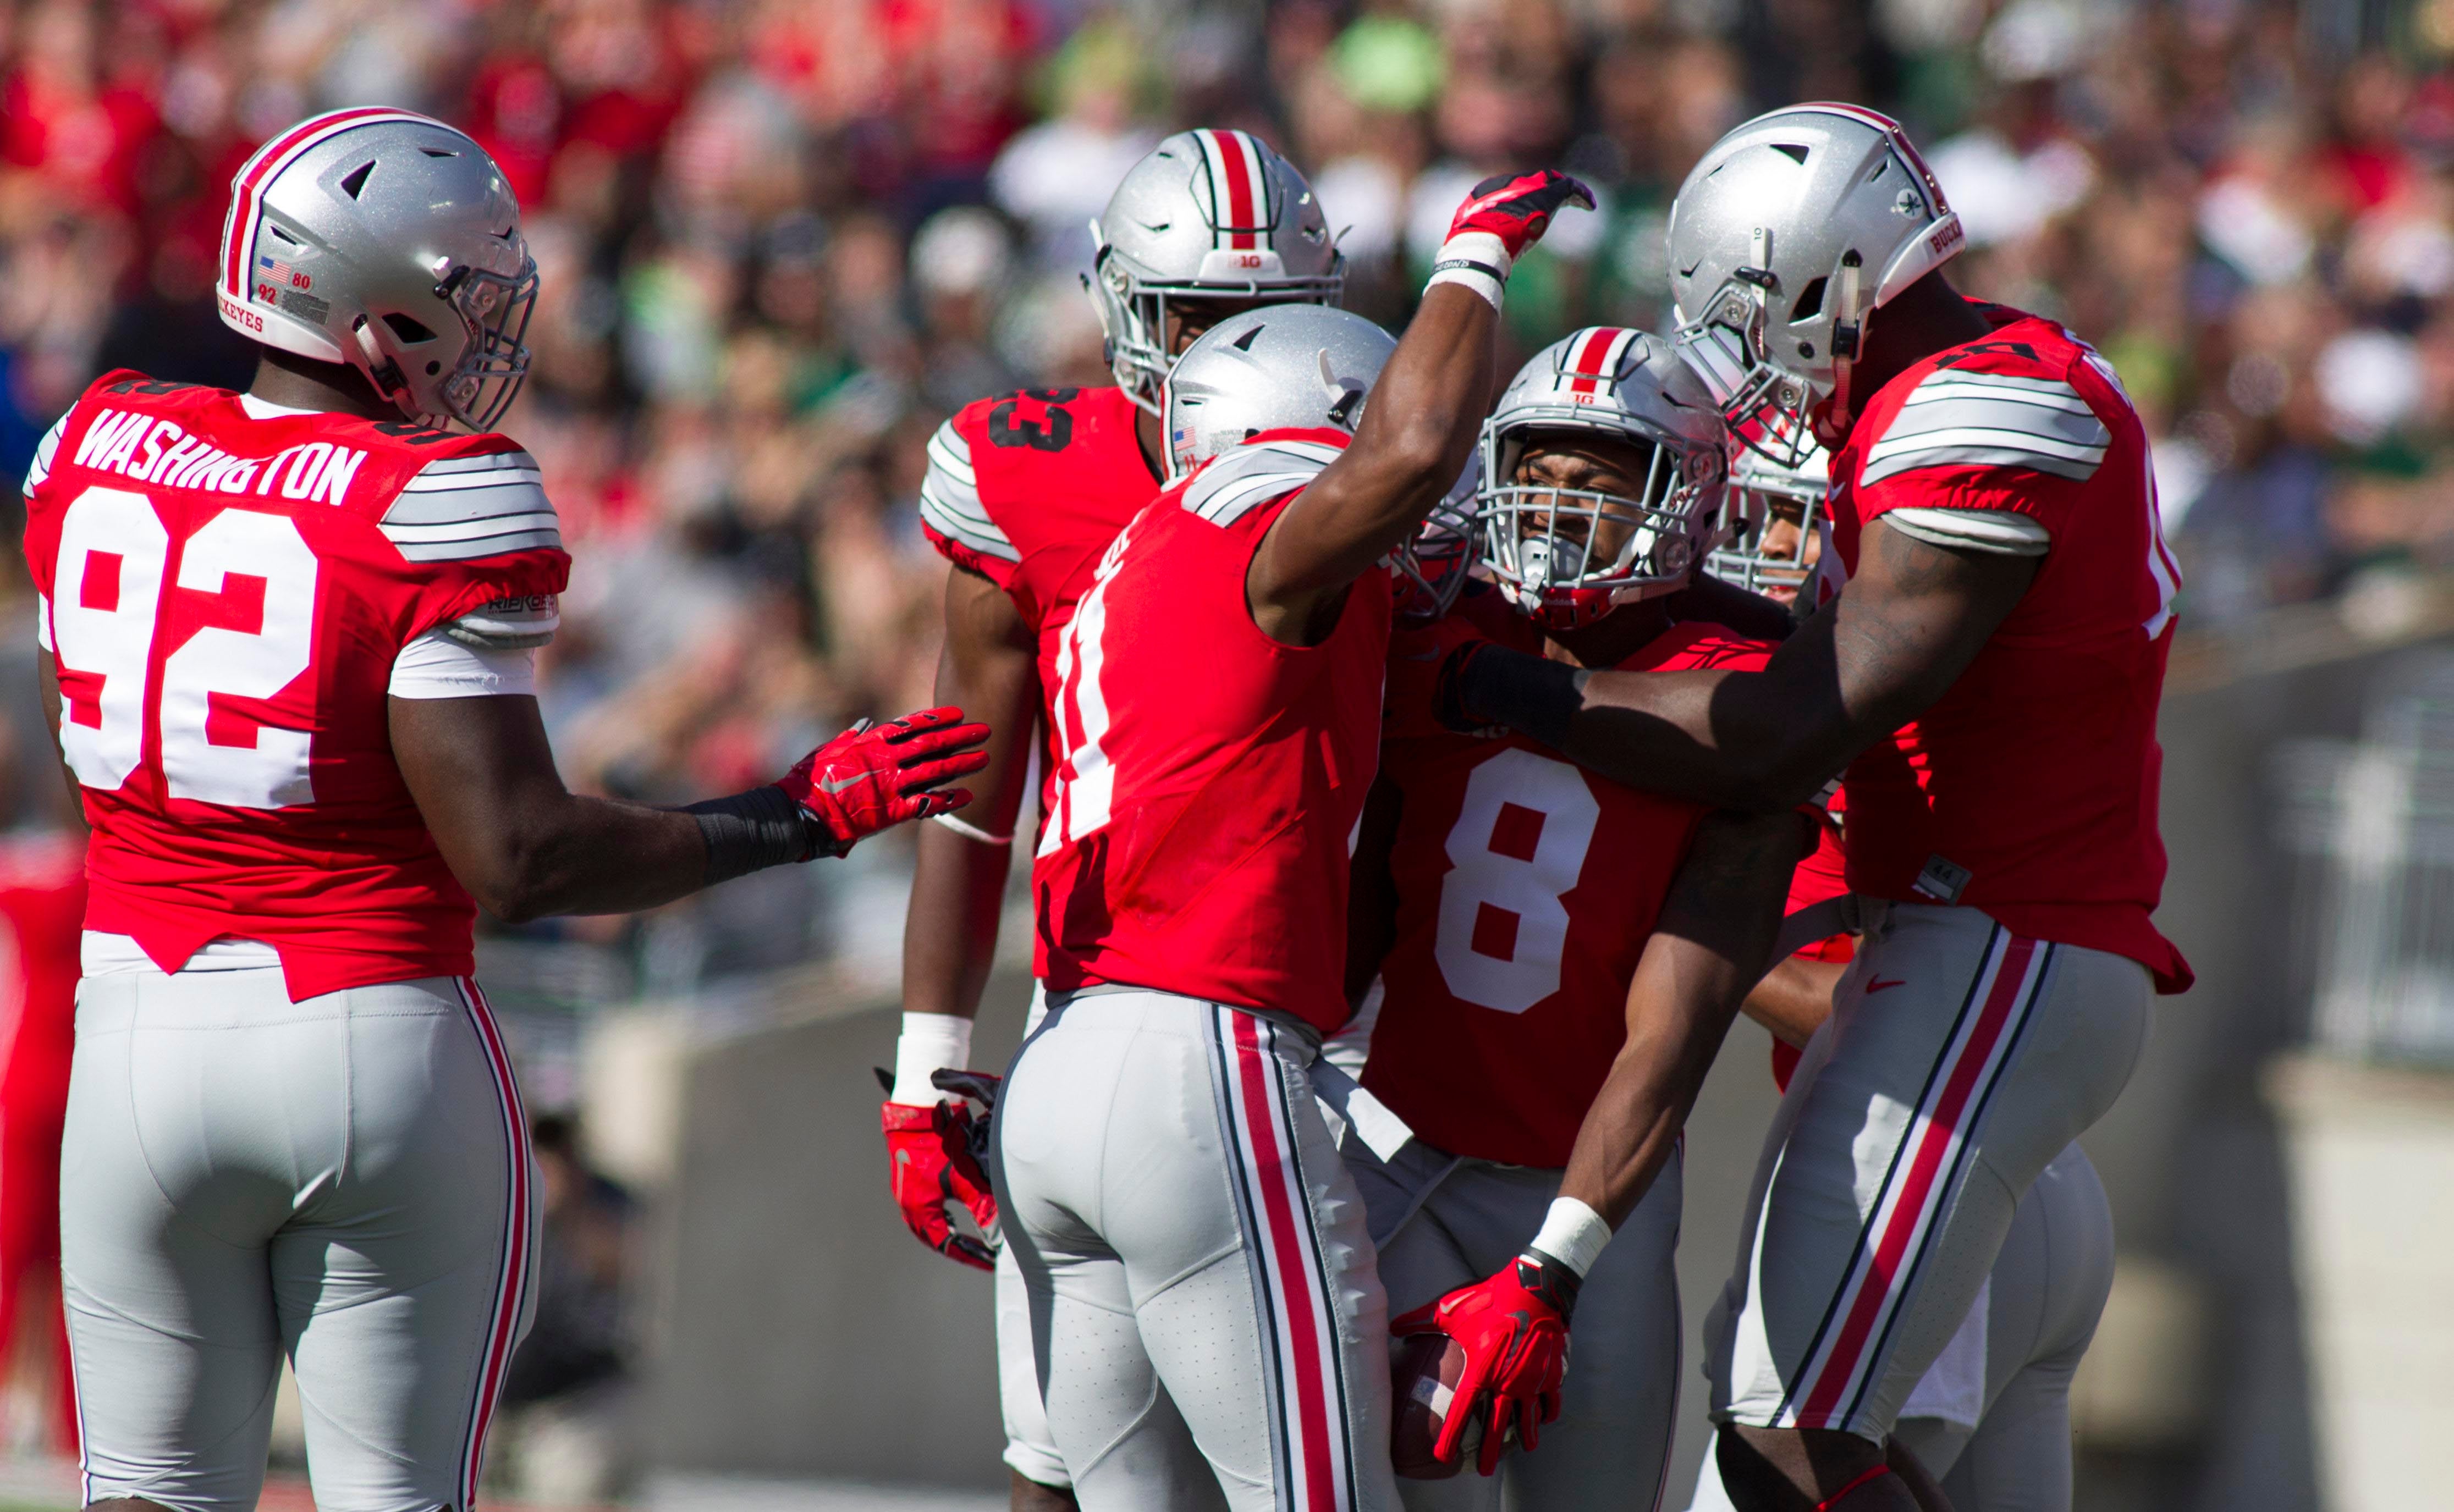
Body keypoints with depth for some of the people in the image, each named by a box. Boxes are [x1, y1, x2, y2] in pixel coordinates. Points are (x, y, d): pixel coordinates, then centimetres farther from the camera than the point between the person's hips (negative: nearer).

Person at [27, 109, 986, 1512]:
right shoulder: (429, 507, -14)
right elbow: (519, 858, -16)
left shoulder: (99, 452, 2)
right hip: (377, 1041, -4)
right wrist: (811, 814, -8)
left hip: (145, 1034, 4)